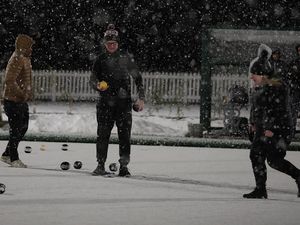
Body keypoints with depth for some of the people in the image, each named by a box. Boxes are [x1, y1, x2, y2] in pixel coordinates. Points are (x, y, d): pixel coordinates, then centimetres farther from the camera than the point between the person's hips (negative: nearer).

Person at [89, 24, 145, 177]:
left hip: (123, 101, -1)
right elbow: (92, 79, 9)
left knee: (124, 134, -5)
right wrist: (98, 85, -15)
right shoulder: (100, 59, 7)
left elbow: (137, 77, 7)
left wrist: (141, 98, 1)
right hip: (105, 101, 1)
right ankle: (101, 165, 5)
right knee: (102, 134, -2)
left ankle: (124, 166, 0)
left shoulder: (125, 58, 4)